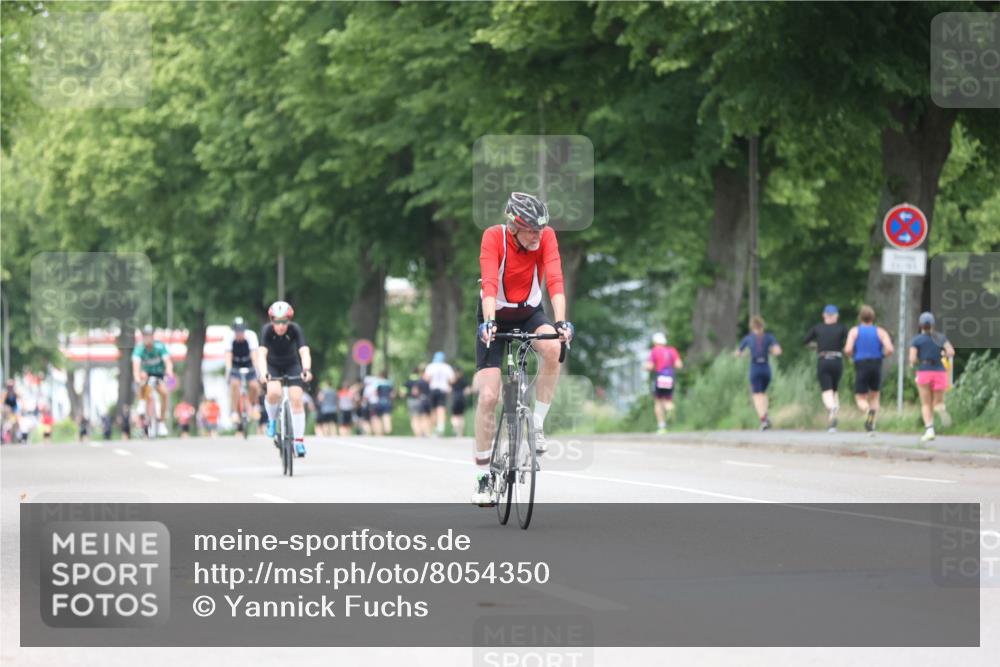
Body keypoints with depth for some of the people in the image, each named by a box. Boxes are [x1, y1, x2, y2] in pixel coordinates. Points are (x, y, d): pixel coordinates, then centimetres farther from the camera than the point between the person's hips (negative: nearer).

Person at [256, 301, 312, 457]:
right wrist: (263, 373, -55)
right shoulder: (267, 330, -27)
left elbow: (304, 352, -37)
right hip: (272, 366, 0)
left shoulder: (295, 330, -26)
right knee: (274, 392, -28)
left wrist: (307, 370, -56)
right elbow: (261, 354, -38)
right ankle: (272, 420, 1)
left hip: (292, 365, 0)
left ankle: (299, 440, -9)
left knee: (296, 399, -15)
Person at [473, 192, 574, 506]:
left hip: (529, 314, 1)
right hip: (495, 317, -1)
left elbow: (555, 279, -28)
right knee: (488, 396, -10)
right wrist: (489, 322, -49)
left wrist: (561, 320, -42)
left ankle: (537, 423, -15)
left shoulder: (546, 236, -18)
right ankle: (483, 476, 3)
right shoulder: (494, 237, -23)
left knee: (552, 347, -34)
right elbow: (489, 282, -35)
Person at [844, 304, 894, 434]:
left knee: (860, 399, 5)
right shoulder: (880, 332, 5)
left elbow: (848, 349, -12)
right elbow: (890, 349, -10)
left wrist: (852, 355, 11)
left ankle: (868, 410, -32)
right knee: (874, 396, 21)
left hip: (861, 367, -2)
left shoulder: (854, 331, 3)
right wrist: (882, 355, 12)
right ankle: (872, 426, 4)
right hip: (876, 367, 2)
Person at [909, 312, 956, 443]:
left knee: (926, 405, 8)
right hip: (940, 372, 2)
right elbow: (951, 352, -4)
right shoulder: (940, 337, 9)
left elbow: (912, 360, -7)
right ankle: (941, 408, -28)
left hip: (924, 372, -2)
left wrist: (914, 363, 17)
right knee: (938, 403, 11)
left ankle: (929, 430, -13)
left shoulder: (916, 340, 2)